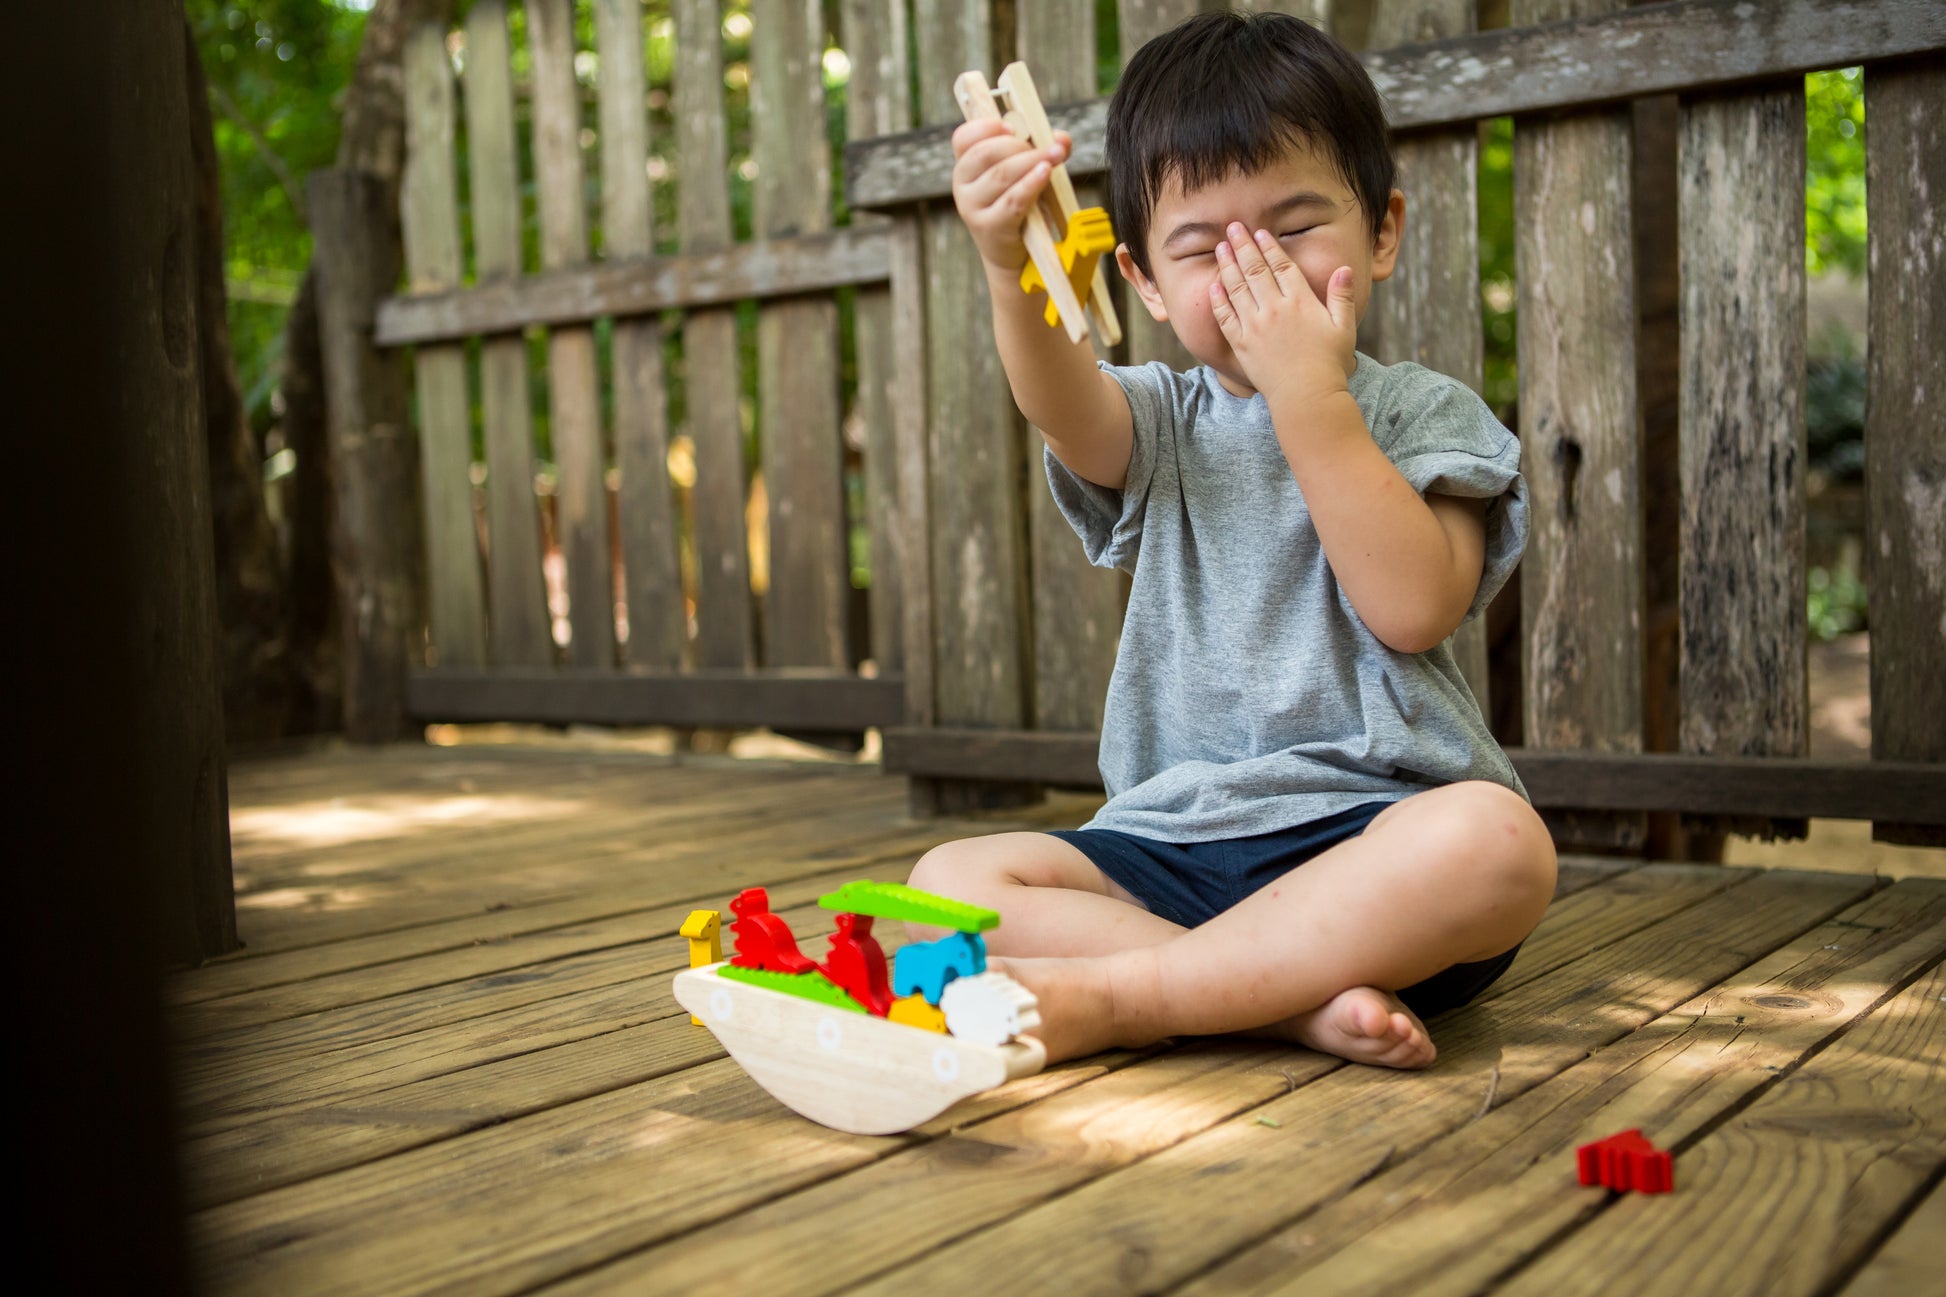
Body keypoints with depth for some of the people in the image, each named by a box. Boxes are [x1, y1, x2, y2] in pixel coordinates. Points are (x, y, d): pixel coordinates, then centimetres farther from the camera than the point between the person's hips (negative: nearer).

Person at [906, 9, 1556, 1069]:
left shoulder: (1424, 415, 6)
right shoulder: (1163, 425, 12)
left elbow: (1414, 608, -12)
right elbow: (1061, 405, -14)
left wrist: (1310, 396, -14)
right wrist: (1008, 259, -35)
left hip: (1371, 831, -2)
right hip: (1173, 847, 3)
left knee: (1494, 841, -35)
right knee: (948, 882, -17)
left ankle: (1114, 994, -27)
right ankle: (1294, 1002, -27)